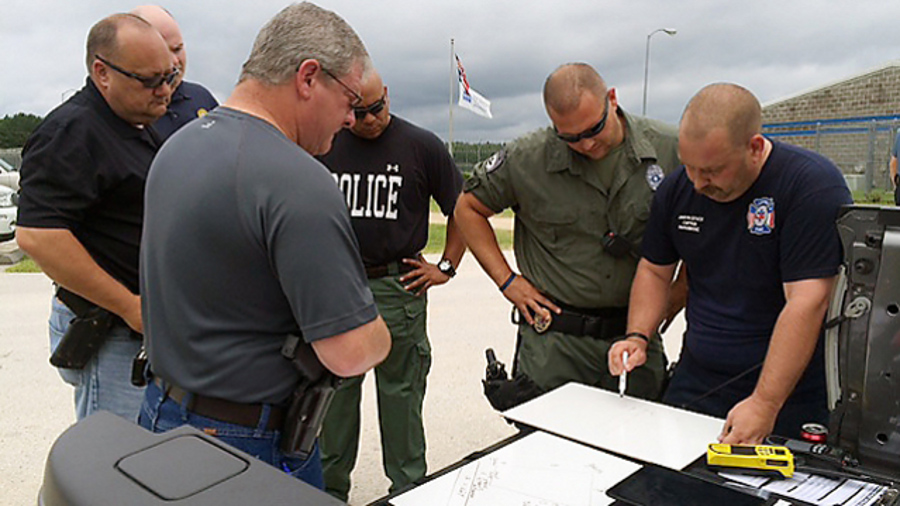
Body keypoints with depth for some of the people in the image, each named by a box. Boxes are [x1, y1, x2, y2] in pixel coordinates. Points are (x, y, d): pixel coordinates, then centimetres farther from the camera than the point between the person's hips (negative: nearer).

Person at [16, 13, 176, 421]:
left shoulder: (136, 126, 14)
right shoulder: (71, 134, -18)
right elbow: (36, 234, -27)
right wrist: (129, 306, -22)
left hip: (144, 324, 9)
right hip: (109, 332, -9)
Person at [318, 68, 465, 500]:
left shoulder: (422, 146, -3)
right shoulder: (325, 146, 4)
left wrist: (446, 267, 0)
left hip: (398, 286, -2)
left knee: (401, 391, 7)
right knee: (335, 388, 13)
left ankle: (408, 488, 24)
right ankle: (330, 488, 30)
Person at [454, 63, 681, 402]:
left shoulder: (670, 149, -5)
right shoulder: (527, 158, -8)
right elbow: (469, 209, 4)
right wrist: (507, 281, -2)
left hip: (639, 333, 2)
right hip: (554, 339, -1)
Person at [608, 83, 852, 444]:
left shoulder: (814, 185, -17)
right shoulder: (676, 189, 0)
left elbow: (806, 303, -24)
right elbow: (654, 270, 12)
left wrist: (765, 404, -28)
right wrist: (637, 337, -4)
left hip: (787, 394, -4)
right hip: (695, 384, 5)